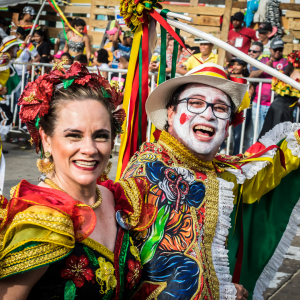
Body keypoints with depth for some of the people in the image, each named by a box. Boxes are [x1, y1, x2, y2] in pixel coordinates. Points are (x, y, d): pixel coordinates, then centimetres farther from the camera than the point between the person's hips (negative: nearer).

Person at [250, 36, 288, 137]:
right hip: (258, 104, 4)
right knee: (258, 133, 8)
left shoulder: (285, 62, 5)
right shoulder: (262, 60, 15)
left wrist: (273, 68, -23)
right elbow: (251, 76, 5)